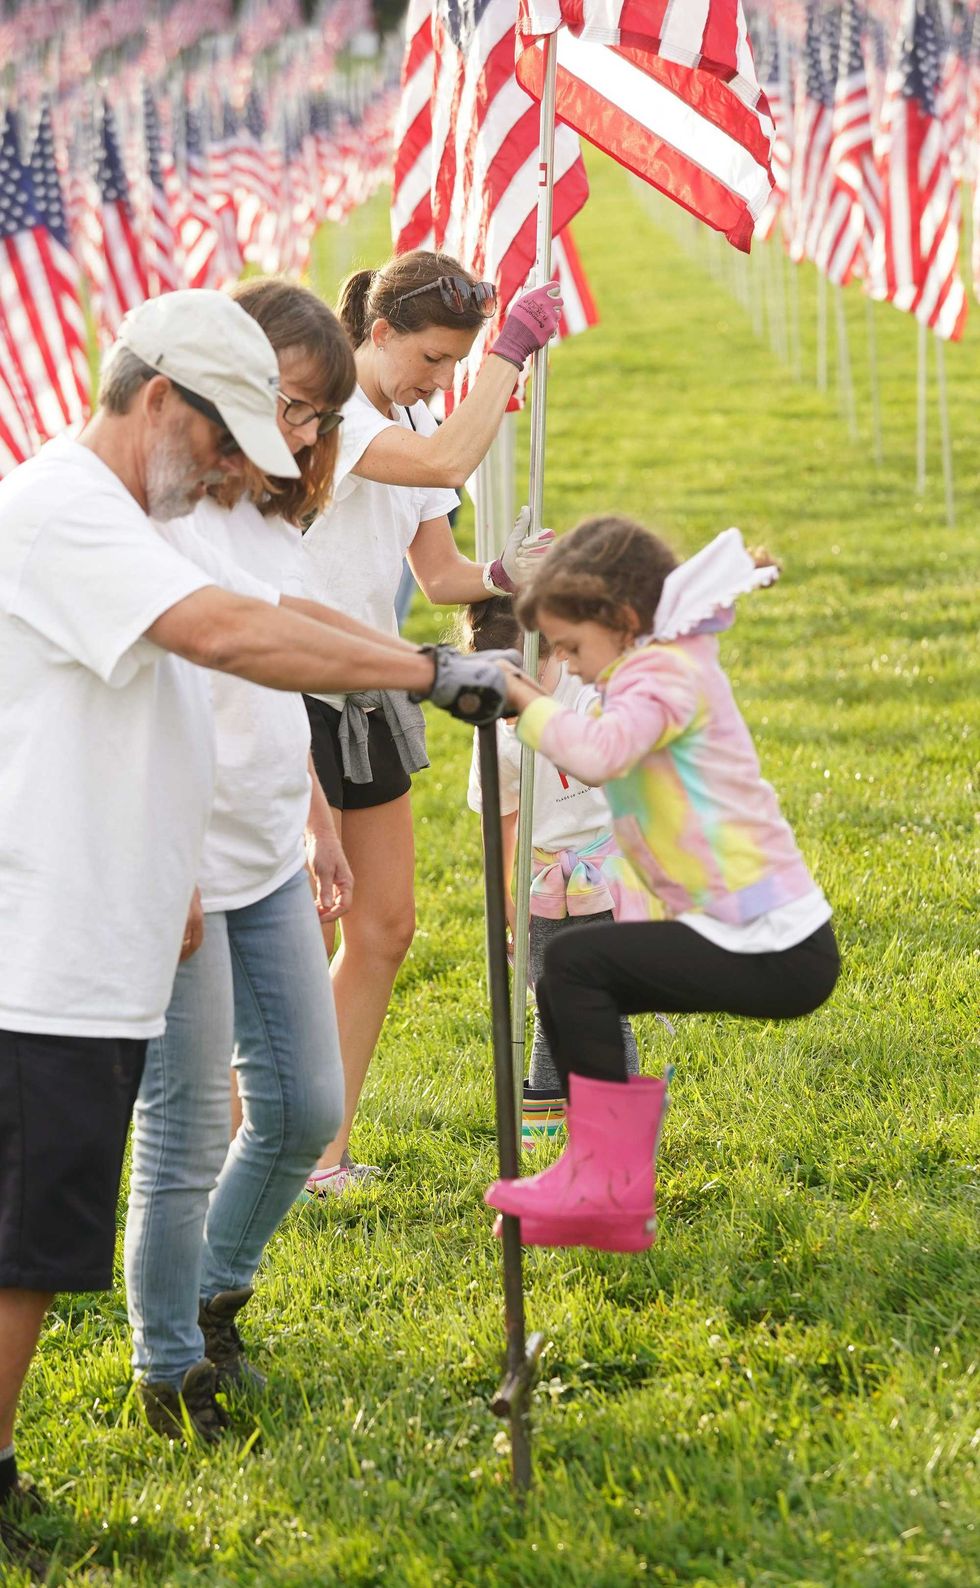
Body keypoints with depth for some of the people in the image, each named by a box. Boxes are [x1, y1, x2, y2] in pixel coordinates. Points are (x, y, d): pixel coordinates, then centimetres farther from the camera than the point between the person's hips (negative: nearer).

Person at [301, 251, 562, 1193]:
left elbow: (439, 575, 10)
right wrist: (509, 352, -23)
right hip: (295, 692, -9)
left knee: (384, 927, 9)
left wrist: (504, 575, -11)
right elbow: (450, 462, -32)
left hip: (366, 694, 9)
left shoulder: (413, 425, 11)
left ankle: (323, 1151, 17)